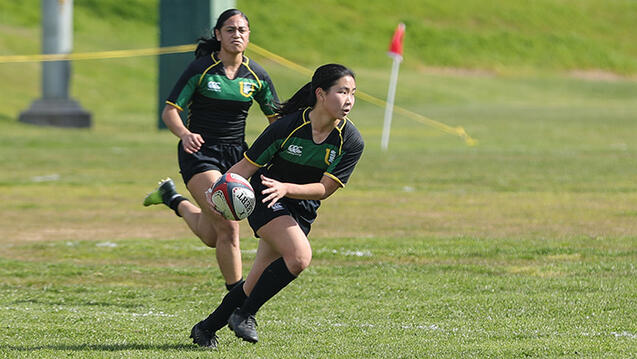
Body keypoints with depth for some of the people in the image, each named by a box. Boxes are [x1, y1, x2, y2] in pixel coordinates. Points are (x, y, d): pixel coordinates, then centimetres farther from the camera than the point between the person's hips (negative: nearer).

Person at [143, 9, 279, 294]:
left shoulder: (256, 76, 2)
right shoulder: (200, 69, -8)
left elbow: (276, 119, 10)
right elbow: (169, 112, -8)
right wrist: (184, 134, -29)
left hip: (236, 154, 5)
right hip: (200, 152, -4)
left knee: (211, 236, 8)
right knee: (228, 227, -19)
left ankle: (173, 198, 37)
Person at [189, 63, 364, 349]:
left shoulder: (351, 141, -14)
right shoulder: (288, 126, -21)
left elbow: (324, 189, -16)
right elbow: (247, 165, -15)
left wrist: (286, 188, -32)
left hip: (302, 212, 4)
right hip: (264, 201, -4)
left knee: (257, 283, 3)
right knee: (300, 256, -27)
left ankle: (206, 328, 20)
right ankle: (245, 313, -11)